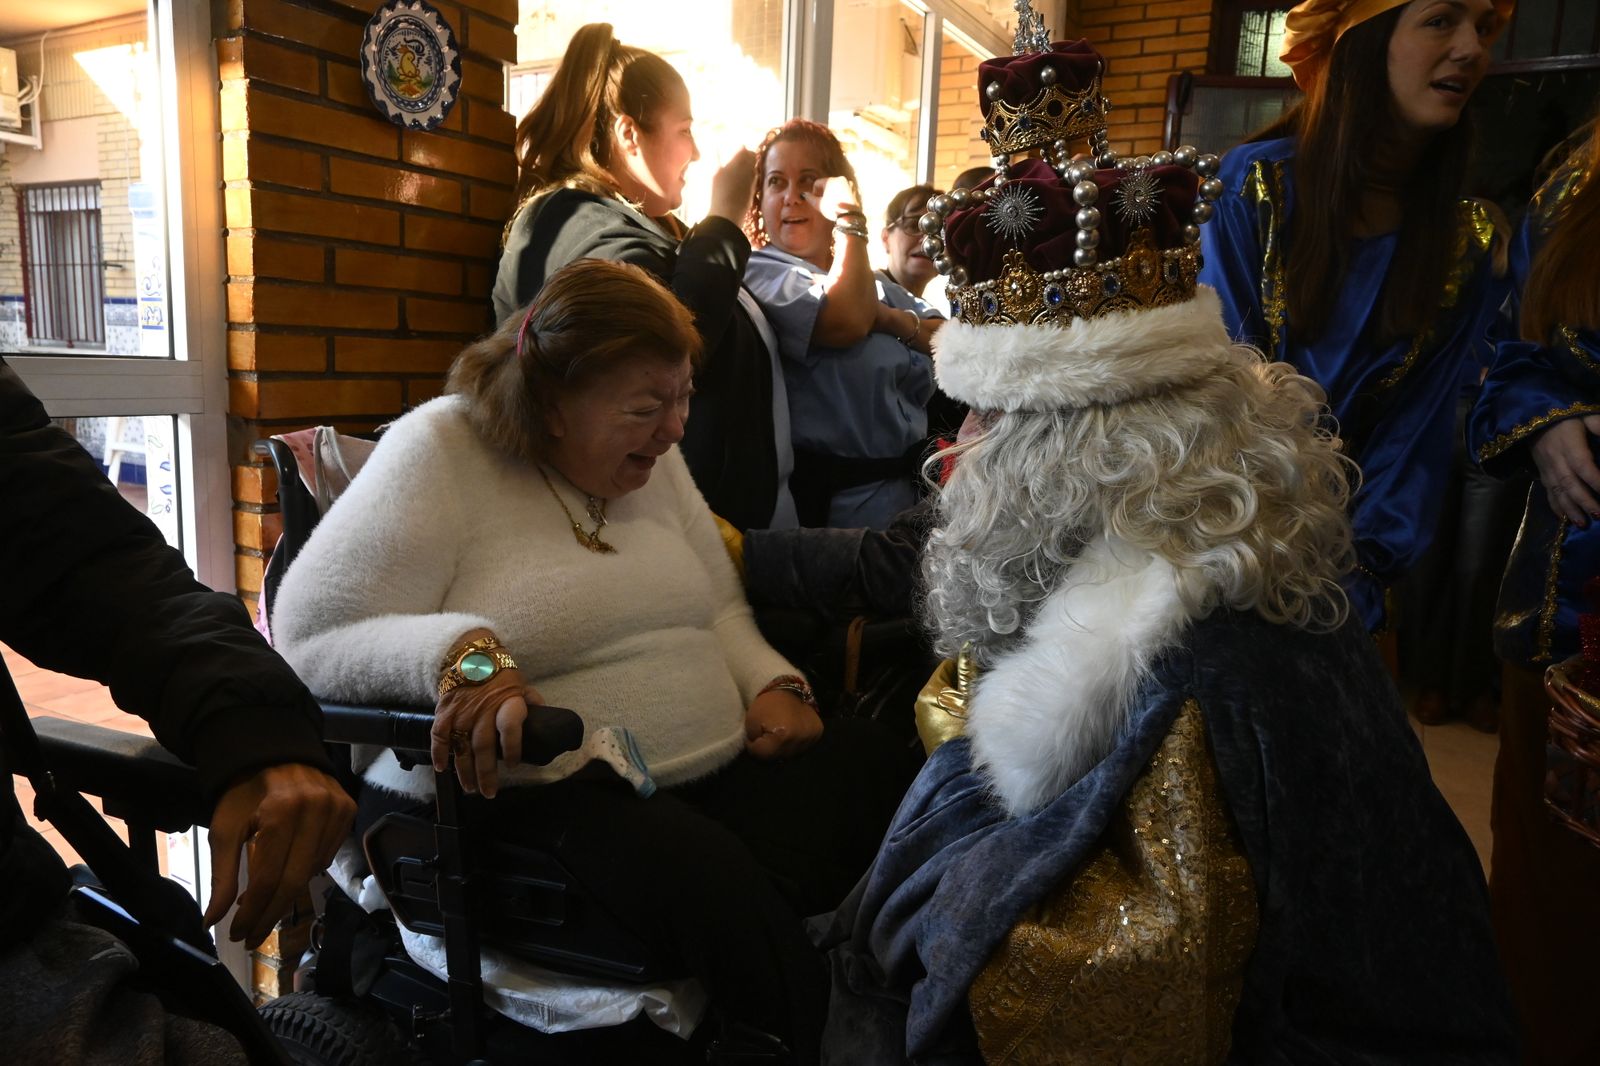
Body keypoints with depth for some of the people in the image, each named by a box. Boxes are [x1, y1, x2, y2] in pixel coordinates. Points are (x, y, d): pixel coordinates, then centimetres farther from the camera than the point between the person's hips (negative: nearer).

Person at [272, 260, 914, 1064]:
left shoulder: (651, 456, 12)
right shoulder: (439, 453, -8)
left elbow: (719, 607, 18)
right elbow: (309, 638, -14)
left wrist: (772, 682, -1)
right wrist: (459, 648, -32)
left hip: (715, 775, 7)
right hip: (517, 805, -6)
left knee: (867, 765, -18)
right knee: (712, 884, -32)